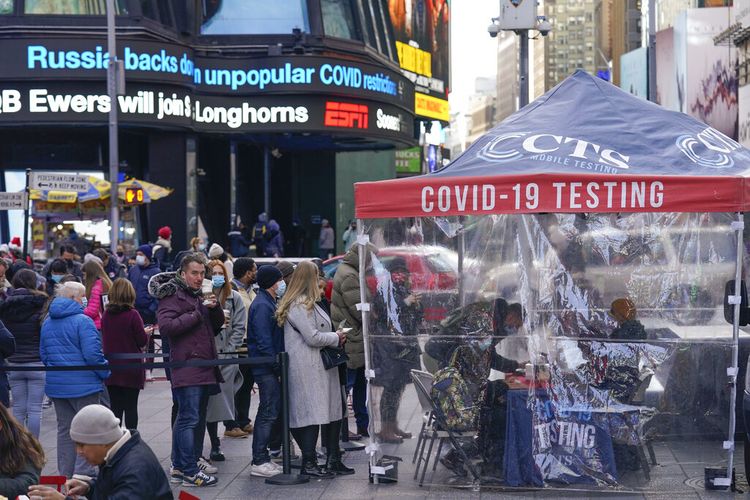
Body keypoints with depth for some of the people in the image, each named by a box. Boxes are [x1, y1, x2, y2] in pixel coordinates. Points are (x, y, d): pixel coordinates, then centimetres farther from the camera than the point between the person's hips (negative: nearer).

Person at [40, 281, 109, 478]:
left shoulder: (47, 322, 9)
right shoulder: (82, 321, -14)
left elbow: (43, 353, 16)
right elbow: (93, 353, -19)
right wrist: (104, 373, -5)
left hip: (56, 385, 7)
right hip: (83, 384, -7)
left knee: (64, 429, 14)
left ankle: (65, 474, 18)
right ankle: (84, 473, -4)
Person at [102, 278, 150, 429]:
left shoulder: (106, 315, -1)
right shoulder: (132, 315, -15)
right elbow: (142, 341, -10)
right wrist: (146, 332, 11)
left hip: (111, 369, 4)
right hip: (131, 369, -4)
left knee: (115, 407, 9)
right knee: (131, 407, 3)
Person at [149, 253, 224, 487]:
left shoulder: (199, 295, 20)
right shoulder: (172, 295, -8)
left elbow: (218, 324, 22)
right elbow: (166, 326, -22)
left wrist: (214, 307, 2)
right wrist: (196, 315, -17)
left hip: (204, 368, 10)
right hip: (186, 368, -10)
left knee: (198, 418, 13)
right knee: (189, 419, -11)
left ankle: (179, 466, 20)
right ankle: (189, 472, -10)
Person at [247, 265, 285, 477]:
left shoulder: (267, 303, 16)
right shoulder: (262, 306, -16)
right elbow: (264, 341, -21)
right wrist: (277, 365, -18)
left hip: (269, 368, 10)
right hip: (266, 369, -10)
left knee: (268, 412, 13)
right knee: (268, 413, -7)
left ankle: (261, 458, 20)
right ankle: (259, 462, -4)